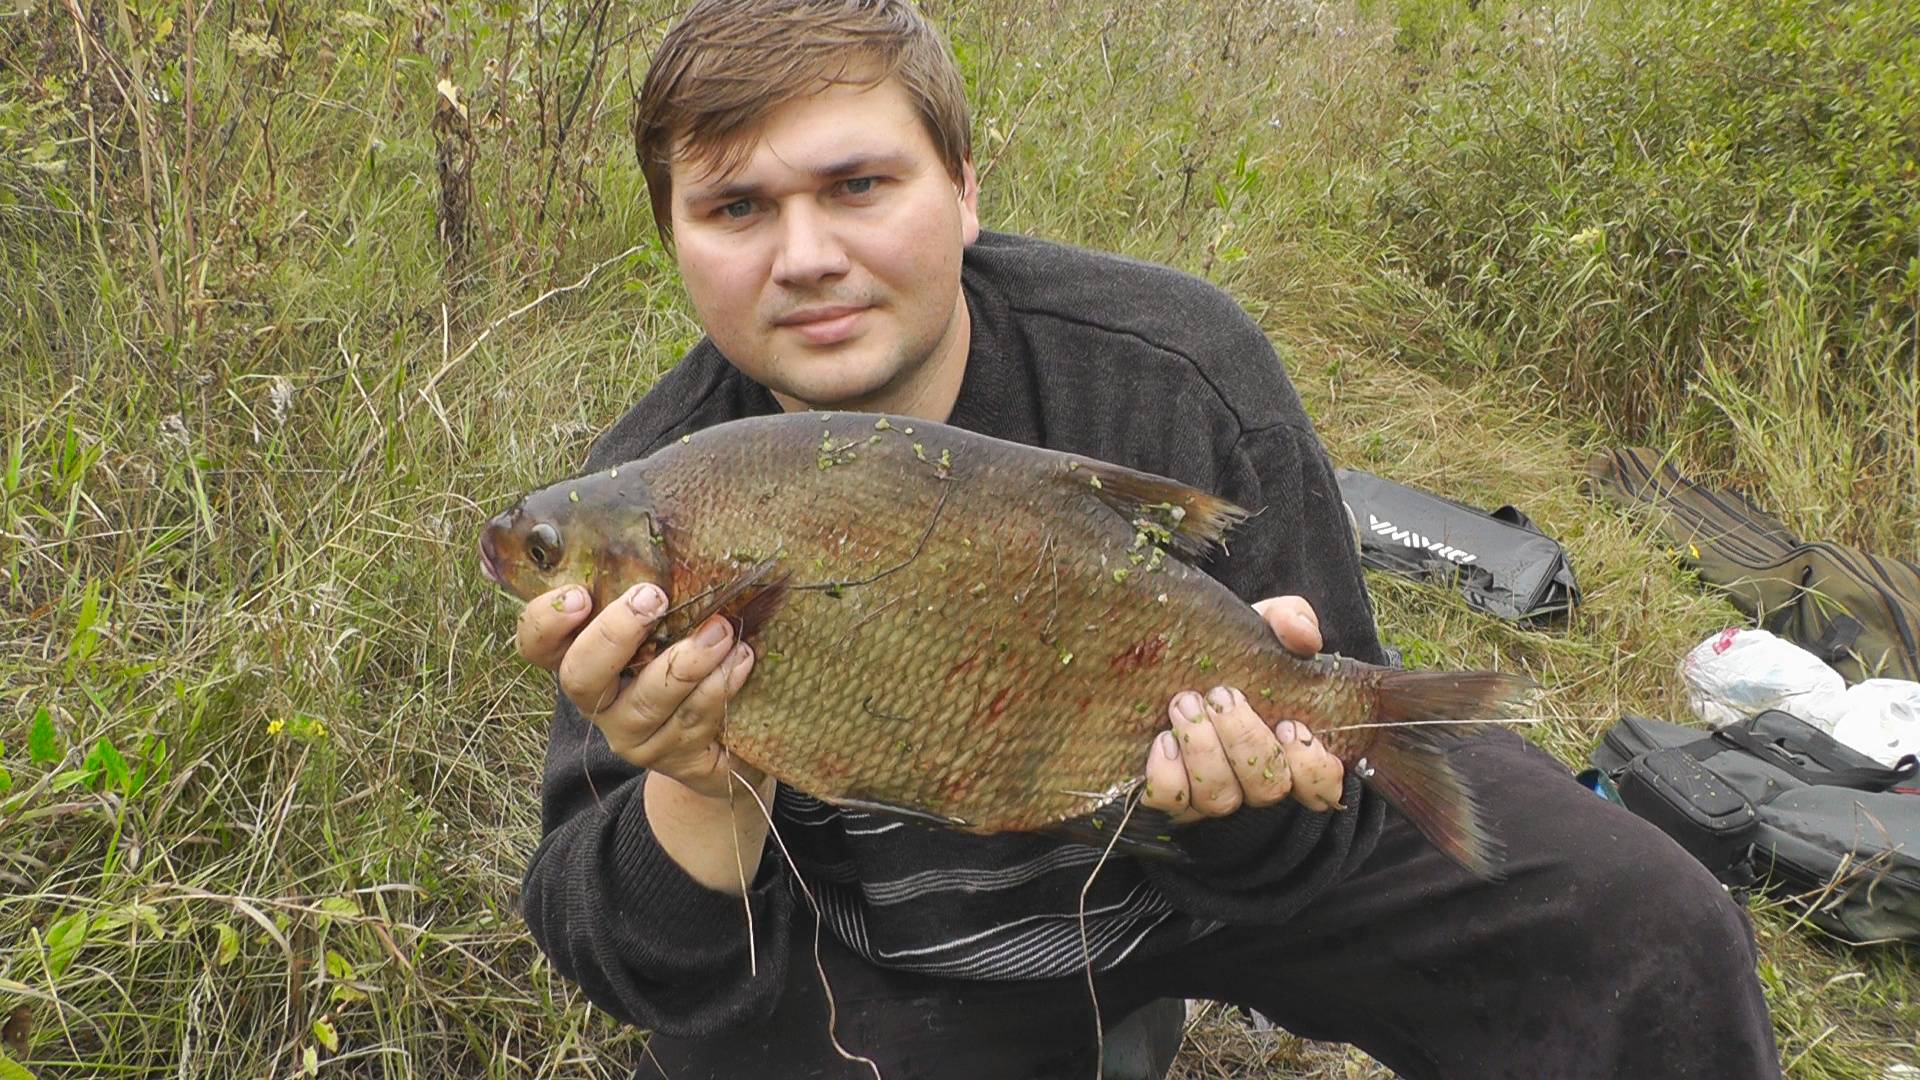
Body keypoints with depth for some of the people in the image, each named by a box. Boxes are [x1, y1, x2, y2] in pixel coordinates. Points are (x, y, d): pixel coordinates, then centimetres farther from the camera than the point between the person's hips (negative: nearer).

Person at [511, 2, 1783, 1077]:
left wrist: (1248, 801, -38)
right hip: (903, 952, 1)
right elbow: (661, 976, -18)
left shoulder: (1177, 371, -21)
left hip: (1231, 865, 0)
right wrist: (701, 797, -40)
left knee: (1641, 932, -14)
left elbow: (1327, 759, -14)